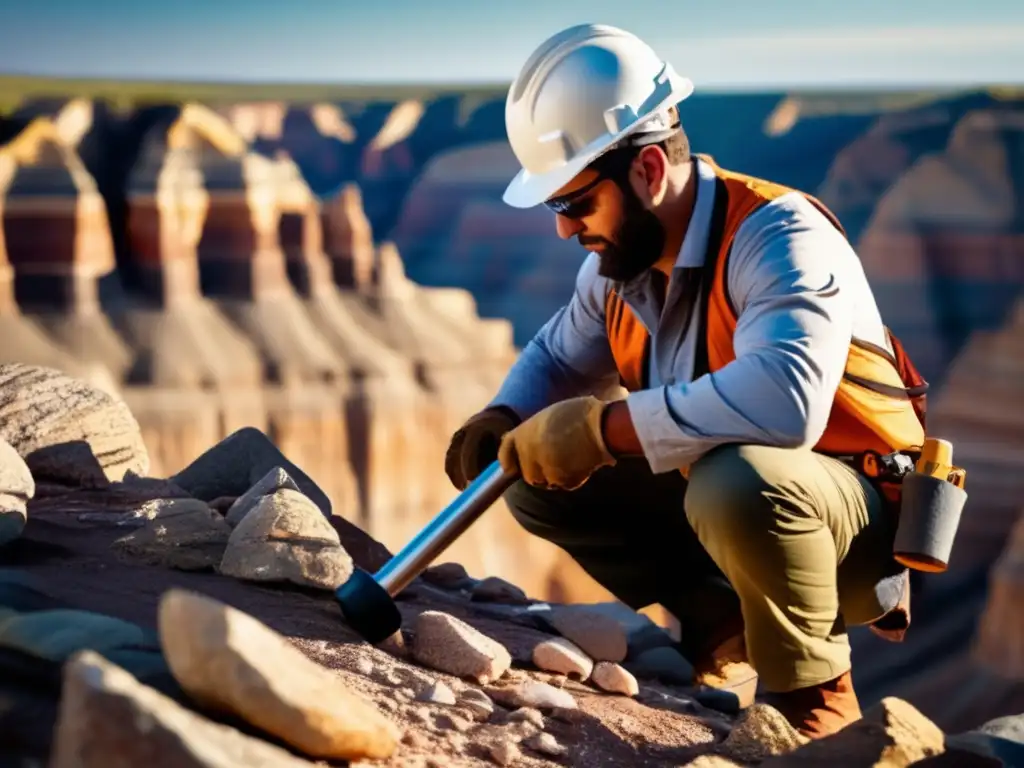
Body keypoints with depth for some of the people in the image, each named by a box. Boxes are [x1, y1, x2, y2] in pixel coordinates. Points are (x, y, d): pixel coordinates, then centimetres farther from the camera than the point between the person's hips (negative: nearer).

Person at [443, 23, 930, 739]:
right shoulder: (618, 262, -3)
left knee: (733, 482, -39)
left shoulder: (778, 234, -27)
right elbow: (559, 354, 17)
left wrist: (599, 428, -37)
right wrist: (502, 422, -6)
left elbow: (785, 398, -46)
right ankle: (721, 627, 6)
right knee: (540, 480, -3)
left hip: (861, 517, -7)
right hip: (714, 498, 8)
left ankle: (811, 695, -12)